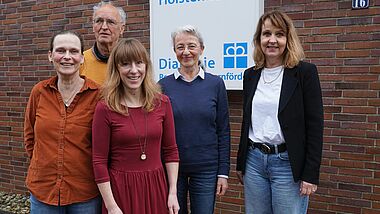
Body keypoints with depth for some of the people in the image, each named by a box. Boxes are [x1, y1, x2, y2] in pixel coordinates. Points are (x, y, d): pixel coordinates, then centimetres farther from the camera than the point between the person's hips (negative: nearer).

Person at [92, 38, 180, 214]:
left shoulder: (162, 103, -2)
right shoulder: (105, 109, -10)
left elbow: (170, 151, 3)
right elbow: (99, 162, -8)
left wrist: (173, 192, 0)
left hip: (156, 187, 3)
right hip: (120, 188, -2)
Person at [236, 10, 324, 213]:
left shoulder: (305, 72, -6)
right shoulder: (250, 75, 7)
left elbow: (315, 126, -8)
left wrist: (310, 175, -11)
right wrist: (240, 164, 14)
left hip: (288, 164, -4)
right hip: (254, 161, 4)